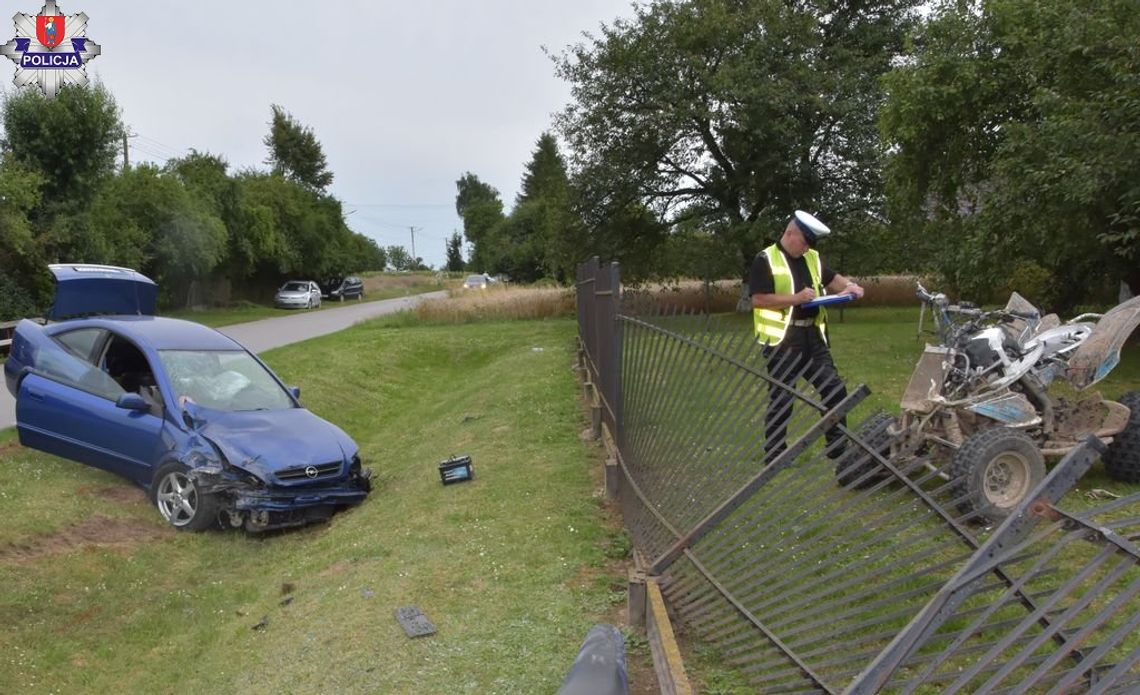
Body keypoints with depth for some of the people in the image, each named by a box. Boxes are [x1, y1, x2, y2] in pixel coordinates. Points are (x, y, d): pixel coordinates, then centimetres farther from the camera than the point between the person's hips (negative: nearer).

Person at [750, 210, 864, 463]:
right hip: (782, 340, -7)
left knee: (834, 389, 9)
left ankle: (837, 447, 22)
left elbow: (830, 279, 25)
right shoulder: (765, 260, -9)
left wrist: (849, 285, 2)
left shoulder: (812, 258, 12)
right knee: (782, 398, 0)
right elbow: (758, 299, -17)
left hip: (813, 336, 7)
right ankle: (774, 454, 12)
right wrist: (797, 298, -20)